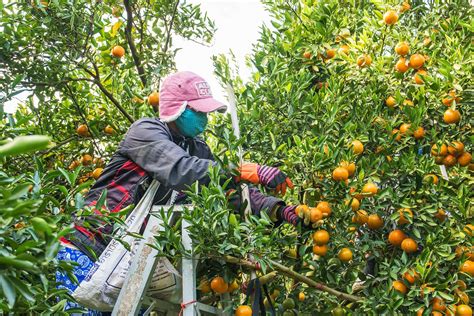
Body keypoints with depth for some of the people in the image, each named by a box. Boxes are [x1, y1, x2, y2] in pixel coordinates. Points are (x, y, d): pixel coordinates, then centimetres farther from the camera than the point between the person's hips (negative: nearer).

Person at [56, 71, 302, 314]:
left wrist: (278, 209, -16)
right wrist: (249, 171, -39)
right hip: (86, 246, -6)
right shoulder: (146, 130, -15)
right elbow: (181, 170, -34)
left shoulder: (197, 149, 5)